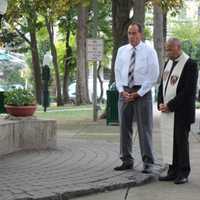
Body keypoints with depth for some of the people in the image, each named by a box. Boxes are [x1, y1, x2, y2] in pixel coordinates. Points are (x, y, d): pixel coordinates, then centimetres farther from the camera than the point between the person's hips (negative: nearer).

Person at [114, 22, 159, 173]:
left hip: (142, 92, -4)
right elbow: (117, 72, 12)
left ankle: (148, 163, 3)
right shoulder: (122, 50, 11)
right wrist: (122, 91, -3)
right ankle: (127, 161, 16)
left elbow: (154, 75, -5)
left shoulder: (149, 51, -2)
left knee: (145, 128, -3)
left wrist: (138, 93, -10)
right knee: (124, 127, 6)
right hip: (125, 92, 4)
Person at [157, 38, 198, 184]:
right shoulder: (168, 63, 15)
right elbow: (162, 85, 19)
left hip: (181, 112, -7)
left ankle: (183, 173, 7)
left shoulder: (189, 64, -11)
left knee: (181, 142, -2)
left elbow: (188, 91, -16)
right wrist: (161, 103, 3)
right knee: (170, 141, 7)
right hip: (167, 111, 7)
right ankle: (173, 171, 14)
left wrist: (170, 105, -16)